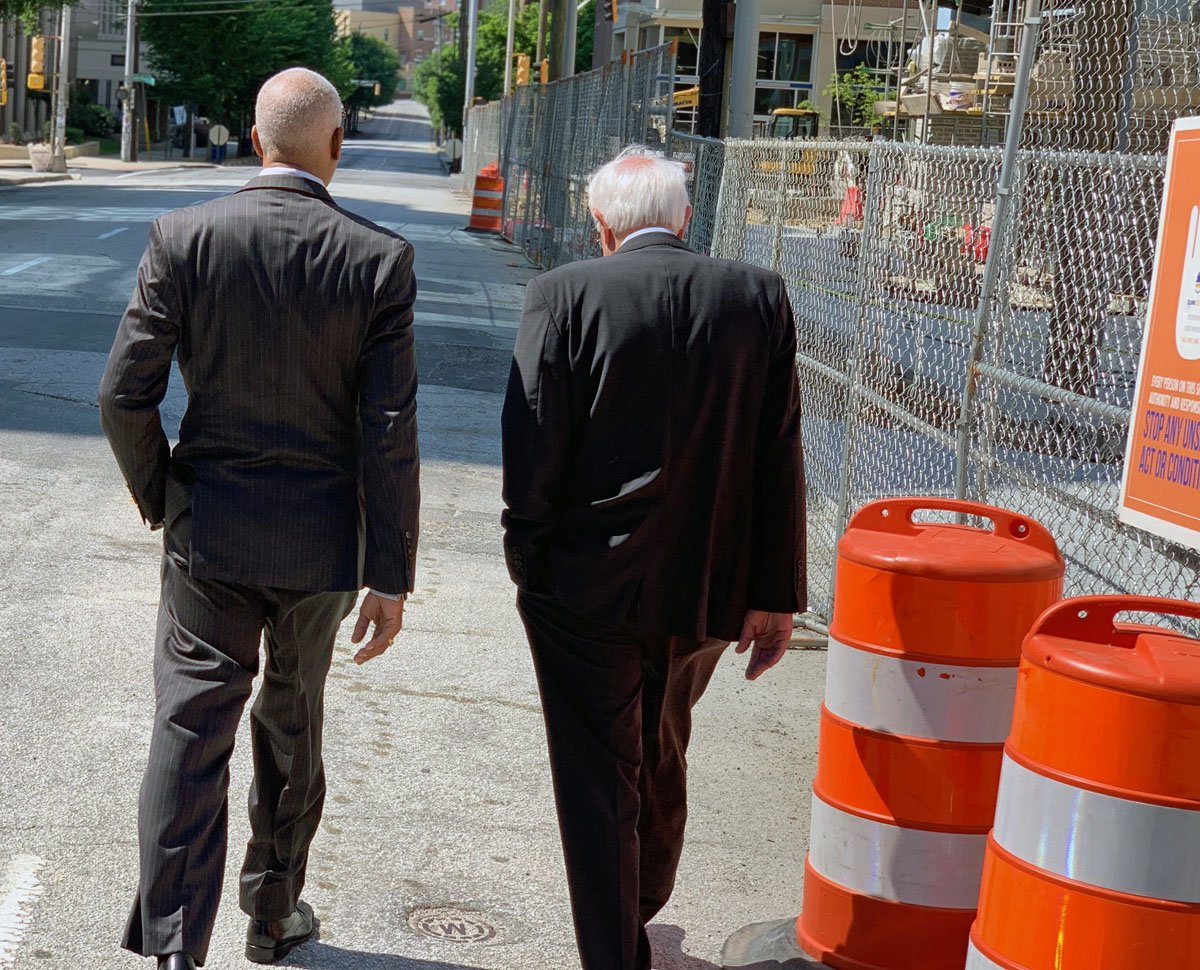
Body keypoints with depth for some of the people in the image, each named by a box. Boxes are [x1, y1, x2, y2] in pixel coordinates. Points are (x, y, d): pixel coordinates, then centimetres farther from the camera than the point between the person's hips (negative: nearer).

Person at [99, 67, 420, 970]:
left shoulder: (184, 237, -7)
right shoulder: (380, 258, -9)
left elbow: (125, 395, -9)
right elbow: (390, 433, -11)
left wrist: (157, 497, 10)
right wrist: (390, 577, -6)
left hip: (209, 531, 0)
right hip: (322, 541, 1)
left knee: (191, 734, 3)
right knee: (293, 730, 19)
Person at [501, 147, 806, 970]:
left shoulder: (565, 296, -11)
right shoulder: (759, 297, -3)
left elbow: (533, 448, -12)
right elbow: (779, 461, -2)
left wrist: (529, 564, 2)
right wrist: (775, 596, 4)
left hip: (588, 590, -4)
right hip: (706, 592, 4)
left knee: (600, 779, 8)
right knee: (662, 765, 25)